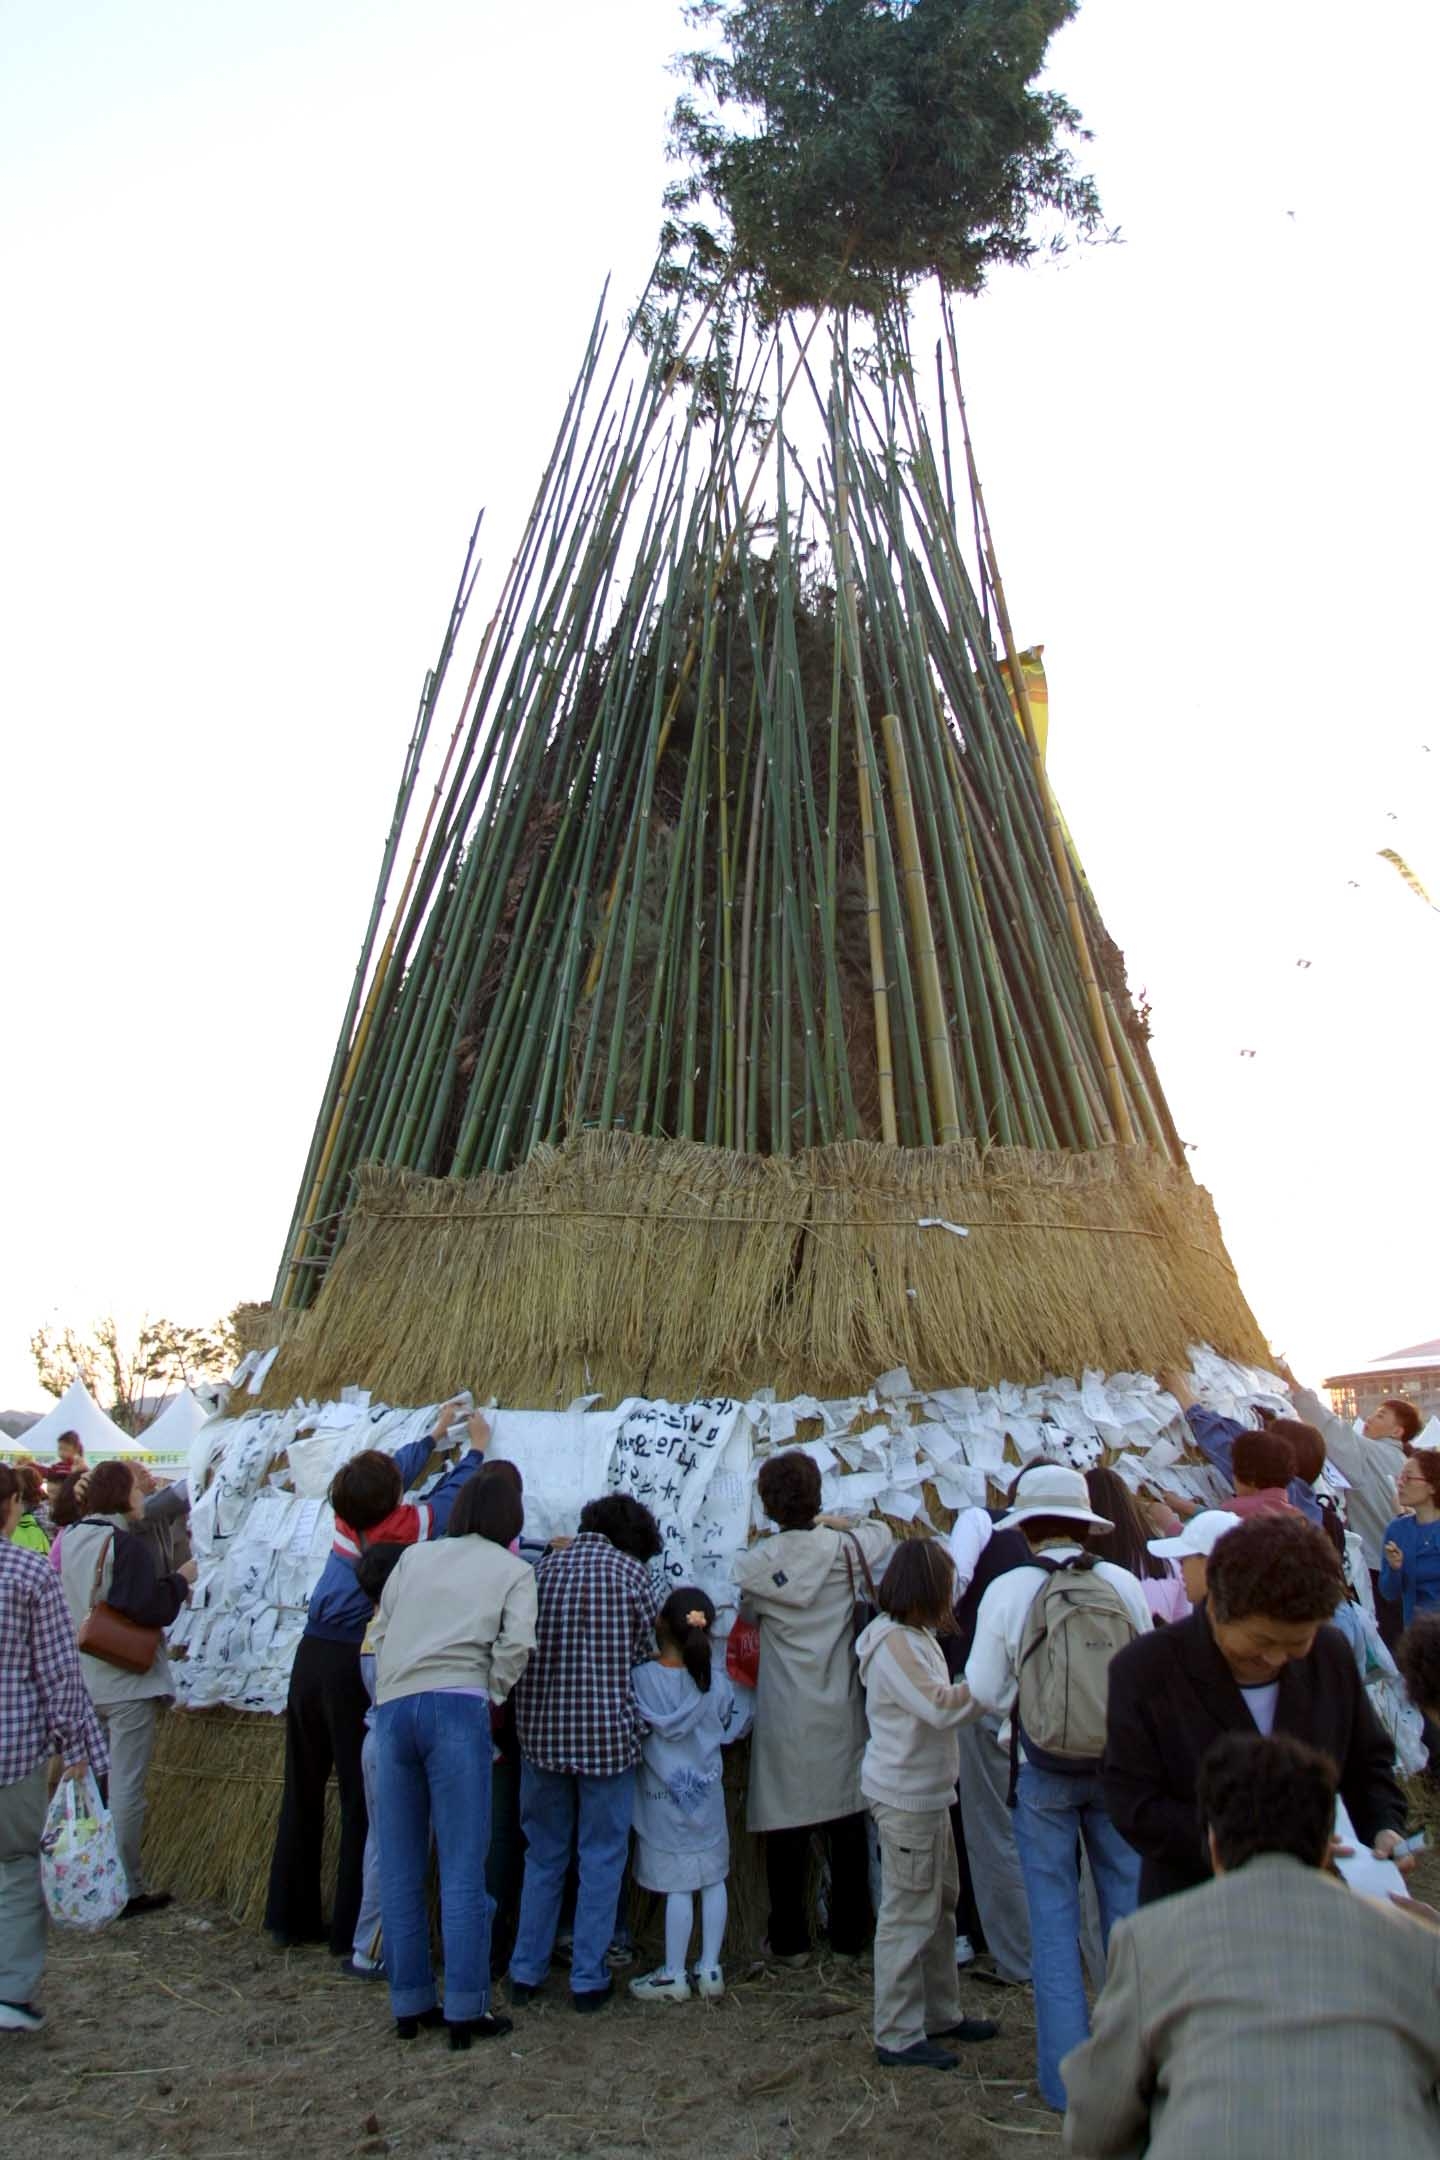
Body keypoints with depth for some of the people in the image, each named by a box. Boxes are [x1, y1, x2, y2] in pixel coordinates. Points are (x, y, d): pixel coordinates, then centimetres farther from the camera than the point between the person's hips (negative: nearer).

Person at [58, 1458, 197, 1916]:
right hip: (126, 1682, -8)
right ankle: (127, 1890, 6)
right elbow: (150, 1609, -23)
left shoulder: (71, 1539, 7)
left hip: (83, 1682, 8)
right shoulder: (124, 1544, -18)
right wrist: (180, 1579, -7)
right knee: (126, 1787, 0)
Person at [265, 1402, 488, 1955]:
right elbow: (452, 1491, 6)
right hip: (358, 1667, -6)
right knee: (363, 1800, 4)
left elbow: (395, 1469, 20)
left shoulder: (346, 1517, 1)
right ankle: (351, 1932, 10)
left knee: (302, 1793, 16)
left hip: (312, 1657, 6)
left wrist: (435, 1434, 33)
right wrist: (477, 1447, 24)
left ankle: (288, 1918, 28)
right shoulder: (409, 1527, -13)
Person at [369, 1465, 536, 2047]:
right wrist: (492, 1695, 7)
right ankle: (466, 2010, 5)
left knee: (400, 1867, 12)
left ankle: (409, 2004, 20)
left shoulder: (414, 1556, 20)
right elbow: (516, 1645, -4)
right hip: (458, 1706, -4)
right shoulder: (514, 1569, 10)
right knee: (463, 1867, 2)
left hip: (393, 1706, 4)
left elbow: (381, 1631, 16)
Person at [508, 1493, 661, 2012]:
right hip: (606, 1731, -4)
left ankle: (526, 1972, 24)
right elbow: (643, 1650, 0)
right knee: (601, 1859, 10)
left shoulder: (543, 1567, 6)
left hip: (540, 1730, 4)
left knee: (543, 1856, 18)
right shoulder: (631, 1570, -5)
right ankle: (588, 1979, 15)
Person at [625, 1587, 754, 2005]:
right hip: (707, 1793, 3)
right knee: (713, 1879, 14)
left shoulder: (642, 1678, -19)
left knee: (677, 1886, 5)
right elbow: (736, 1726, 5)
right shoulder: (717, 1681, -8)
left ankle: (674, 1975, 16)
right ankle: (710, 1969, 22)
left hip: (663, 1798, -3)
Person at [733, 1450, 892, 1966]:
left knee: (787, 1830, 11)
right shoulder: (845, 1548, -8)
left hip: (785, 1717, -1)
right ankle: (850, 1936, 25)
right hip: (841, 1711, 1)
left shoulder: (754, 1563, -10)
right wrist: (841, 1523, 23)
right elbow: (883, 1535, 14)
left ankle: (789, 1941, 20)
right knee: (847, 1828, 14)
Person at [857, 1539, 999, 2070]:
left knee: (940, 1905, 19)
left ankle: (940, 2014, 33)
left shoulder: (915, 1637, 10)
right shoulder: (892, 1643, -22)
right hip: (905, 1797, -10)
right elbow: (939, 1707, -27)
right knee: (909, 1914, 0)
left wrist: (975, 1688, -1)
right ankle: (898, 2037, 12)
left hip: (928, 1792, 10)